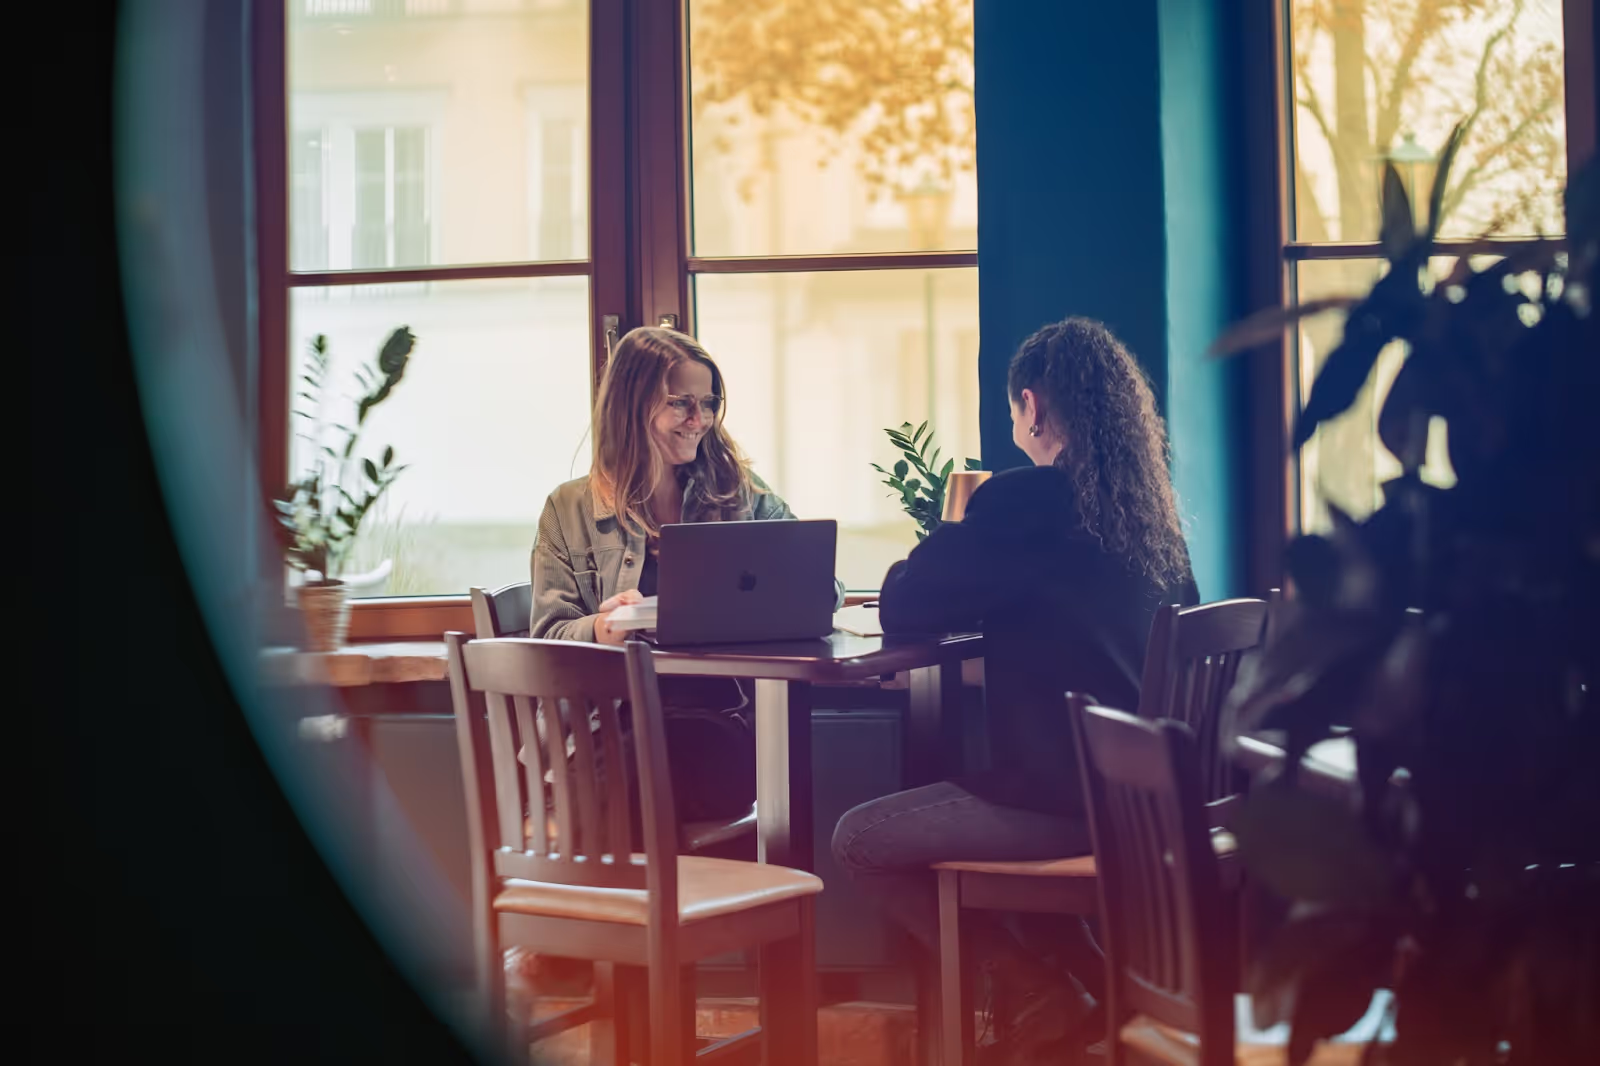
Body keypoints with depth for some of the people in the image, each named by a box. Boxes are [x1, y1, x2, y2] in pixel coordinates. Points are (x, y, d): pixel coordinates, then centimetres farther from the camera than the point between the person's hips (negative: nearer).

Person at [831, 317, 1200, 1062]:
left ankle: (1037, 994, 10)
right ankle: (1096, 980, 23)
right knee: (954, 800, 31)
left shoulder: (1024, 500, -15)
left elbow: (901, 609, -10)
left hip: (1063, 802, -8)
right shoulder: (1150, 509, 7)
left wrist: (949, 541, 10)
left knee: (859, 841, 7)